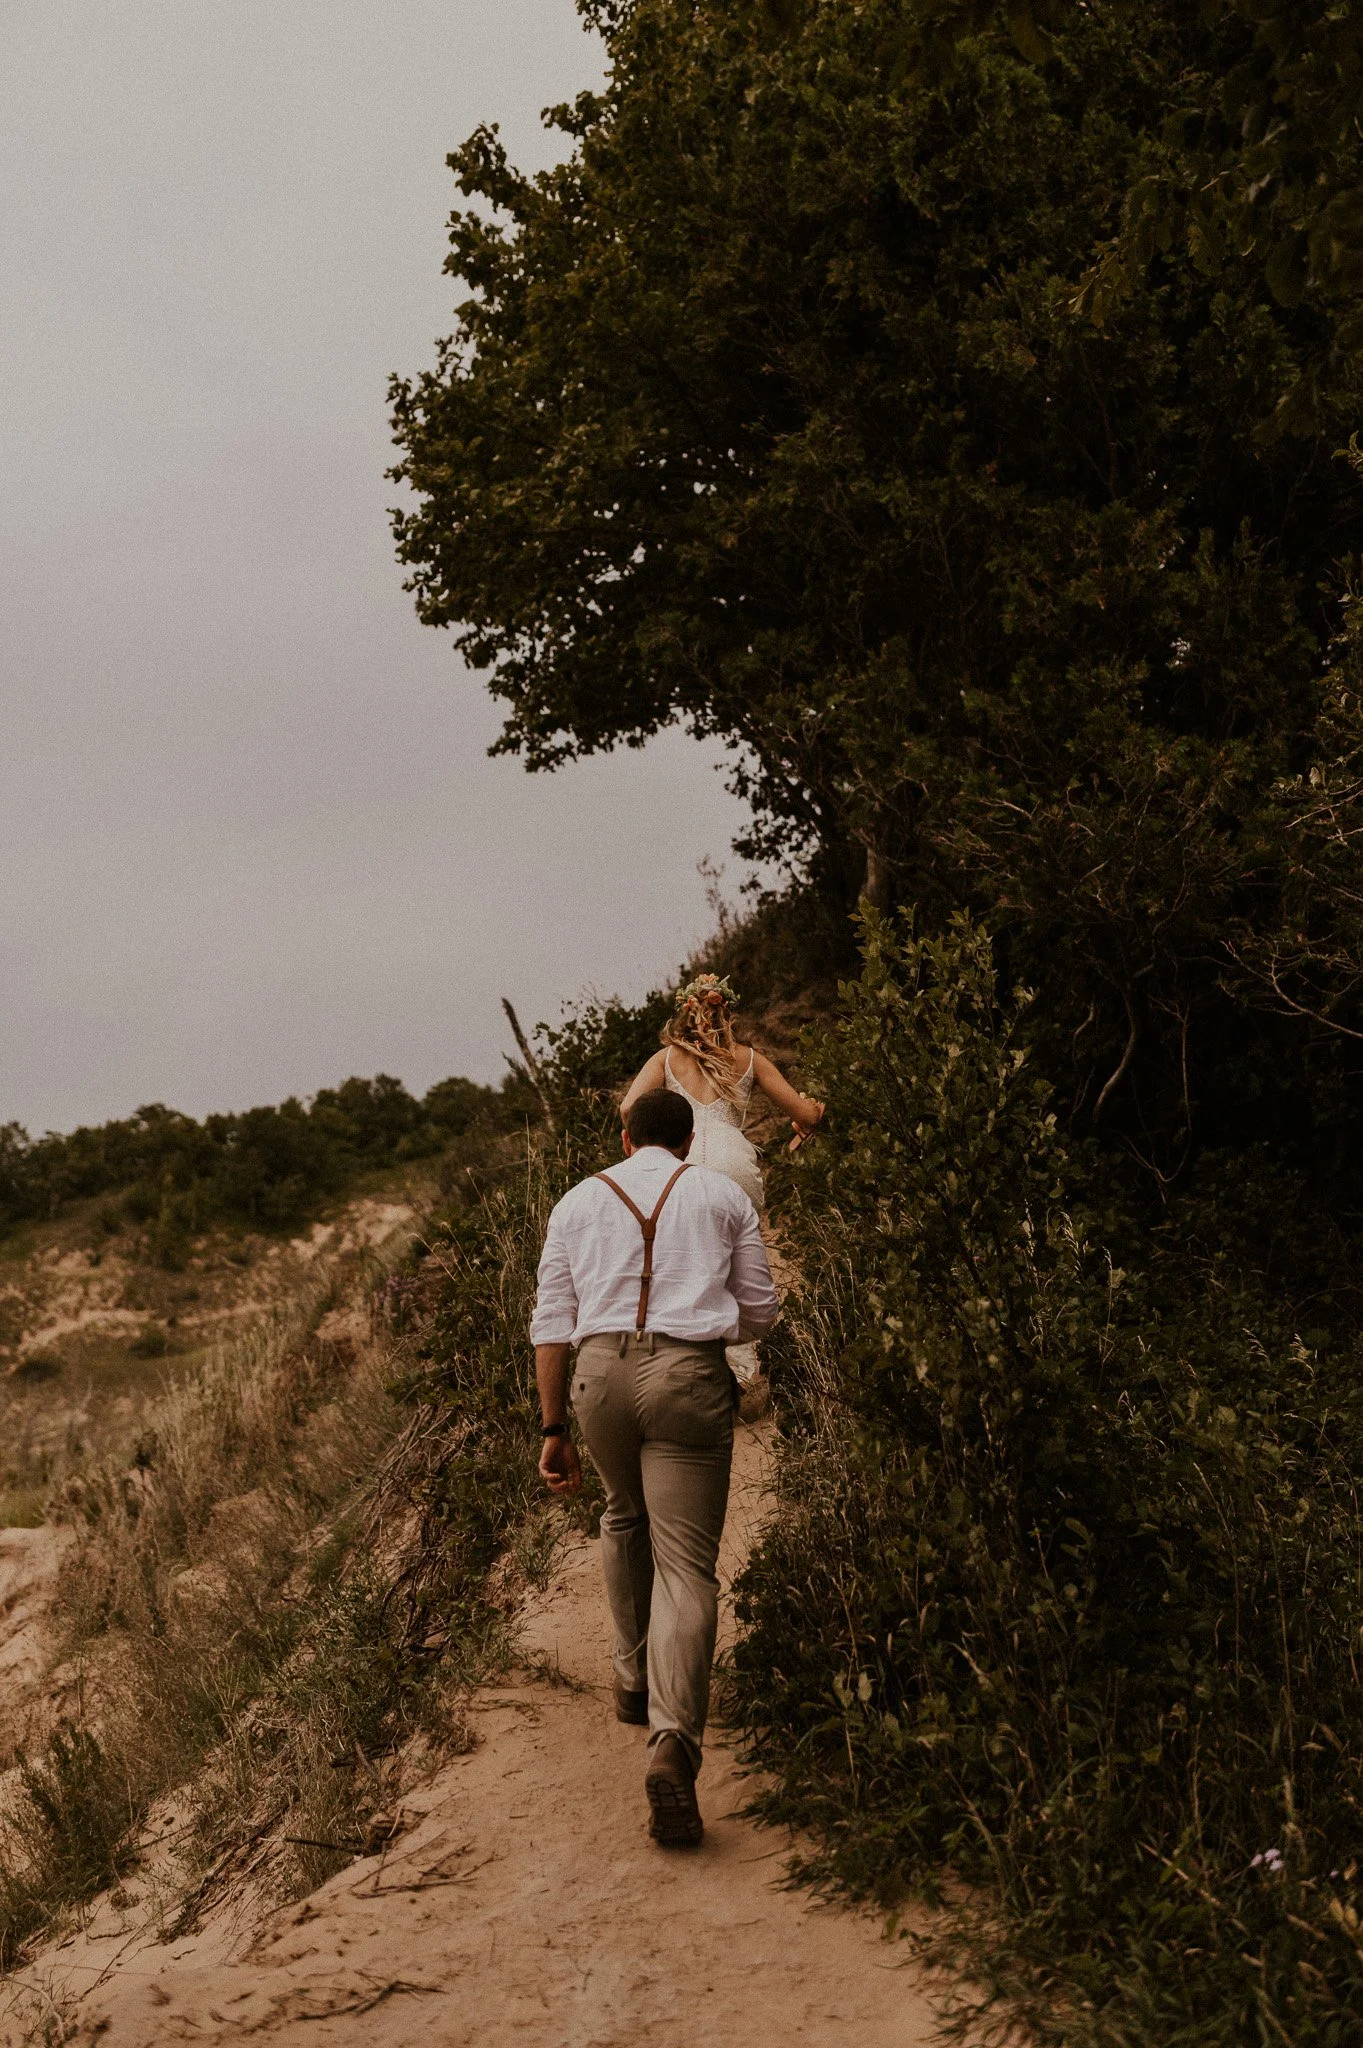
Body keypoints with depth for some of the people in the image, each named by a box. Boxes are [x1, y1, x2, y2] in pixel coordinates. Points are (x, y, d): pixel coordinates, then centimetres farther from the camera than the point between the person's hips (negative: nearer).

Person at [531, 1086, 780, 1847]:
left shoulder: (580, 1201, 18)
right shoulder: (724, 1195, 15)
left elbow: (552, 1323, 11)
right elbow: (760, 1312, 16)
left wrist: (554, 1429, 12)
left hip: (600, 1372, 2)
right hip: (688, 1376, -2)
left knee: (626, 1517, 30)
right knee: (687, 1563, -5)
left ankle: (634, 1678, 39)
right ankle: (674, 1740, -24)